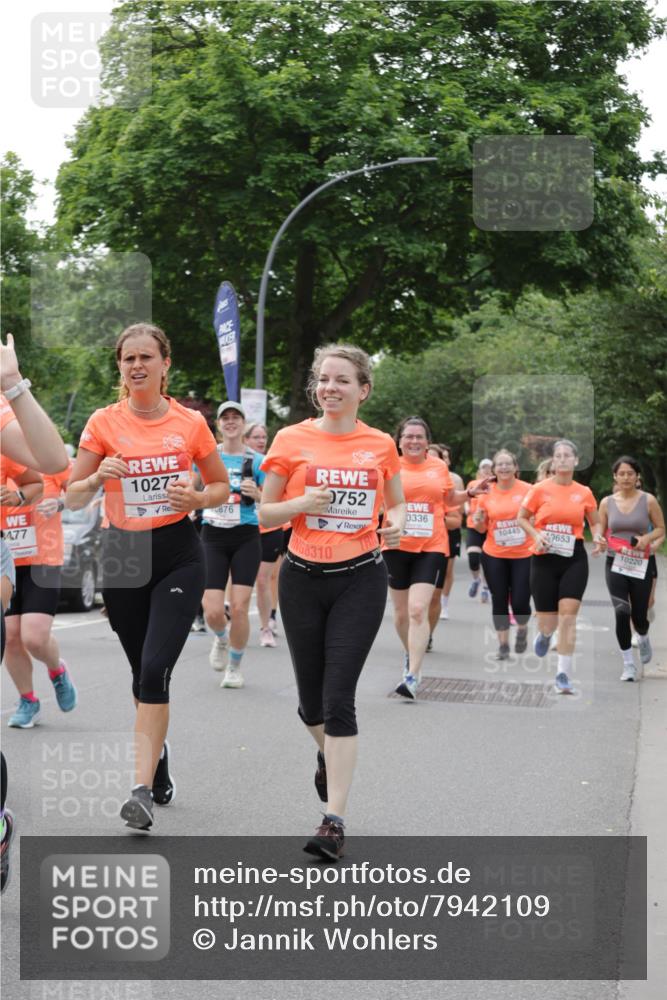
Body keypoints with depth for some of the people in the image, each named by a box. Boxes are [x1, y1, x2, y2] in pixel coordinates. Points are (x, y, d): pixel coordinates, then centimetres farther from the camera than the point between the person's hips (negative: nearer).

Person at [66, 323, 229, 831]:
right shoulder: (103, 423, -1)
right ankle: (157, 754, 38)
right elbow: (74, 497, 3)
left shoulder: (191, 423, 0)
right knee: (143, 673, 12)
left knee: (155, 669, -16)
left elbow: (221, 485, 11)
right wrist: (99, 477, -18)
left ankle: (143, 789, -15)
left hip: (179, 555, -2)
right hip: (123, 554, 2)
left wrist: (196, 499, -10)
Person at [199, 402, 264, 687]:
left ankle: (235, 666, 14)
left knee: (239, 607, -7)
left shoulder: (256, 461, 2)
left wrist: (256, 494, -14)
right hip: (213, 537, 1)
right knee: (212, 611, -8)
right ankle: (221, 639, 29)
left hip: (246, 537, -1)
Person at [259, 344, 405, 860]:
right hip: (303, 577, 1)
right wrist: (303, 503, -15)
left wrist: (396, 524, -5)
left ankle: (335, 821, -9)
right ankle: (329, 755, 46)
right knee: (312, 698, 10)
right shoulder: (292, 439, 0)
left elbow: (398, 504, 17)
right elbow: (265, 513, 4)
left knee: (339, 697, -10)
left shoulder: (381, 445, 3)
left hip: (361, 579, -1)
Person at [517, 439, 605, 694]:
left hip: (574, 559, 0)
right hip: (545, 559, 0)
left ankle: (563, 674, -7)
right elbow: (522, 518, 7)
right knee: (547, 622, 5)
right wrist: (536, 535, -11)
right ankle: (544, 634, 45)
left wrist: (597, 538, -5)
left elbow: (595, 522, 16)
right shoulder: (540, 489, -3)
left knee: (568, 616, -12)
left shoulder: (584, 493, 3)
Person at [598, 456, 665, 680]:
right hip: (615, 564, 1)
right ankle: (628, 664, -6)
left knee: (639, 616, 5)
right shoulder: (606, 503, 2)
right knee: (622, 611, -17)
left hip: (642, 564, 0)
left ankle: (643, 638, 44)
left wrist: (647, 538, -17)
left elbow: (661, 529, 3)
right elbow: (600, 533, 9)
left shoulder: (648, 500, -3)